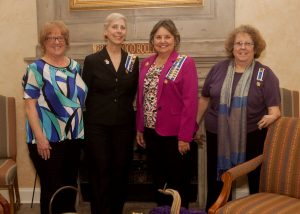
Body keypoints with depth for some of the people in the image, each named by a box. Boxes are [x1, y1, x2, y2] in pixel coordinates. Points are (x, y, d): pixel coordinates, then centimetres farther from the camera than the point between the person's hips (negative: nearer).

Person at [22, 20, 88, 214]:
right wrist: (39, 137, -19)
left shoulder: (75, 66, 10)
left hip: (74, 137, 6)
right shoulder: (36, 68, -7)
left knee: (70, 186, 14)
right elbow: (30, 105, -12)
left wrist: (80, 130, 10)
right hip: (48, 139, -5)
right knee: (52, 189, 0)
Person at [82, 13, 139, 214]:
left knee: (121, 174, 9)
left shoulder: (133, 61, 6)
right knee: (100, 175, 1)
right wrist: (101, 110, -1)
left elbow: (133, 93, 12)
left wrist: (124, 110, 2)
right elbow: (84, 94, 0)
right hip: (98, 126, -3)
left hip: (124, 126, 3)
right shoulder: (92, 60, -3)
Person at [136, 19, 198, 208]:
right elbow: (140, 99, 12)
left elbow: (190, 102, -14)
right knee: (158, 180, 16)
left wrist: (184, 136, -18)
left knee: (178, 183, 6)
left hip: (175, 134, -5)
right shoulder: (146, 63, 9)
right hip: (152, 132, 6)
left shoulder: (186, 63, -9)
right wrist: (140, 128, 9)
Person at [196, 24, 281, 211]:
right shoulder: (219, 69, 4)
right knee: (216, 182, 13)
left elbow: (274, 108, -7)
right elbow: (205, 99, 12)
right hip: (217, 135, 3)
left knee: (255, 181, 6)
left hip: (251, 137, -2)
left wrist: (271, 117, -28)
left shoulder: (265, 74, -3)